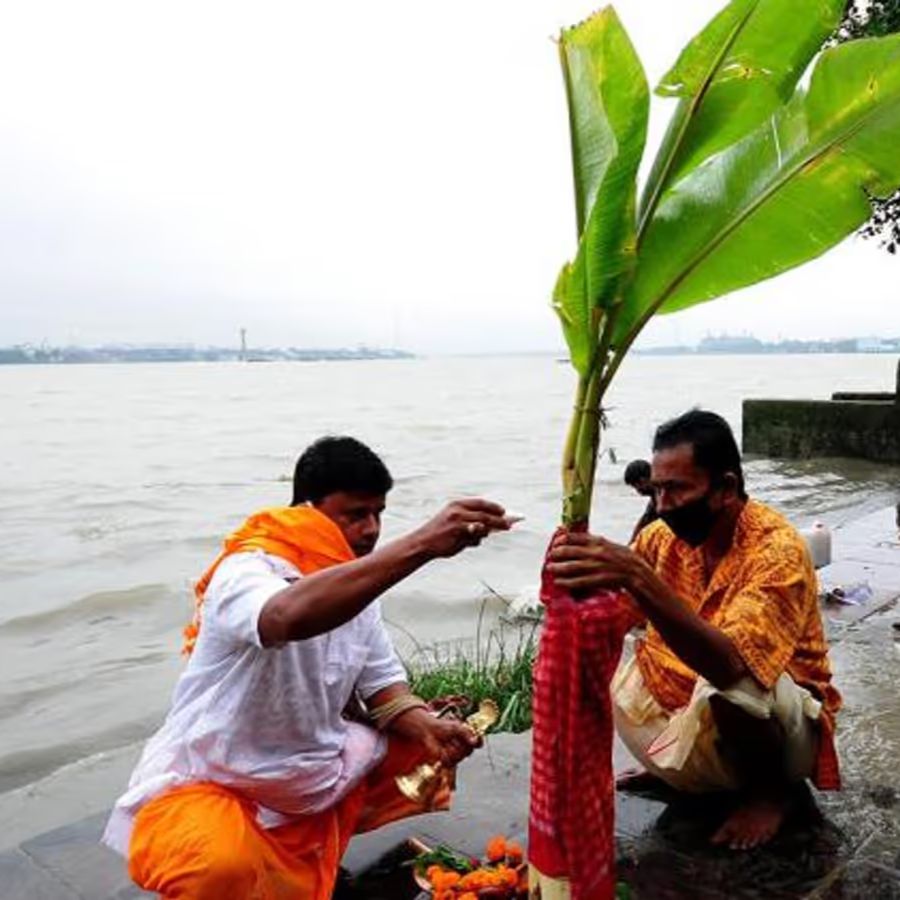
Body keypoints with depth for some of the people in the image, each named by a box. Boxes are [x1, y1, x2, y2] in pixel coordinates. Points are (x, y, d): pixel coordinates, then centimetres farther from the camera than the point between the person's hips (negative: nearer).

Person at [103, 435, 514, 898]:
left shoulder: (358, 588, 0)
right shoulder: (246, 574, -24)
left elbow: (384, 690, 3)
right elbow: (292, 615, -48)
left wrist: (428, 728, -19)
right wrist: (421, 544, -53)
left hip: (306, 777, 8)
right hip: (206, 786, -7)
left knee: (427, 747, 2)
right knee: (222, 863, -37)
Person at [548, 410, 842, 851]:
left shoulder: (778, 550, -26)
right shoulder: (663, 536, -7)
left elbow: (728, 663, -41)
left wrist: (638, 578, -50)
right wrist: (574, 573, -32)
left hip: (782, 720, -5)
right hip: (690, 708, 6)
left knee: (727, 681, -36)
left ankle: (772, 786, -4)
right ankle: (668, 765, 13)